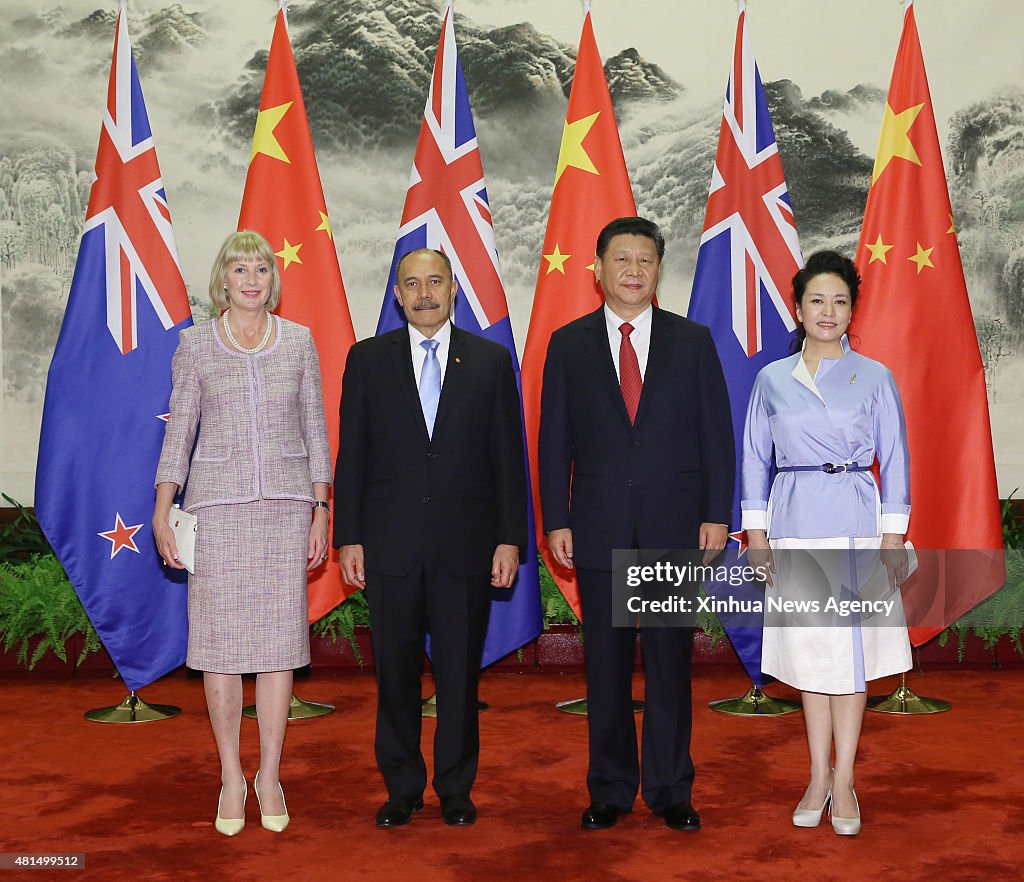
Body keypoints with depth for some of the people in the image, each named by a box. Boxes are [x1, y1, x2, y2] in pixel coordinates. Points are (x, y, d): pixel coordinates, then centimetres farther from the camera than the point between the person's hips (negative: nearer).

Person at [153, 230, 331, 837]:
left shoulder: (299, 342, 6)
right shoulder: (196, 344, 5)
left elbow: (315, 429, 8)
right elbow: (179, 431, 6)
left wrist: (321, 508, 2)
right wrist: (162, 512, -1)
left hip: (286, 501, 1)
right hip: (217, 502, 0)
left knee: (279, 637, 2)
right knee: (220, 639, 0)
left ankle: (270, 775, 15)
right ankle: (231, 776, 15)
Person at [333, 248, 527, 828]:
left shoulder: (491, 360, 5)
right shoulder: (368, 359, 6)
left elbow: (508, 456, 3)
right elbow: (352, 455, 5)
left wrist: (510, 539, -3)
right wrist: (348, 538, -1)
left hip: (466, 542, 0)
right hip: (390, 542, 1)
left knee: (460, 672, 7)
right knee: (396, 671, 8)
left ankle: (456, 789, 23)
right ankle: (403, 789, 24)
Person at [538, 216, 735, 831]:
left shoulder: (693, 340, 6)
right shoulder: (569, 344, 6)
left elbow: (716, 432, 4)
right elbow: (554, 439, 5)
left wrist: (716, 515, -3)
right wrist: (557, 520, -2)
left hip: (675, 526, 0)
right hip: (600, 526, 1)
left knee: (671, 660, 5)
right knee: (607, 663, 7)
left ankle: (671, 790, 18)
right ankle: (610, 791, 20)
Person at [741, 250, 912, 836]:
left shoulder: (874, 377, 3)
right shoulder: (773, 380, 6)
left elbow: (895, 460, 4)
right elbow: (756, 459, 9)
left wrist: (894, 536, -2)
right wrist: (757, 533, 3)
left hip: (855, 523, -1)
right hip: (793, 525, 2)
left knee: (851, 652, 1)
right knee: (807, 650, 7)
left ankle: (844, 779, 12)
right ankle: (819, 777, 17)